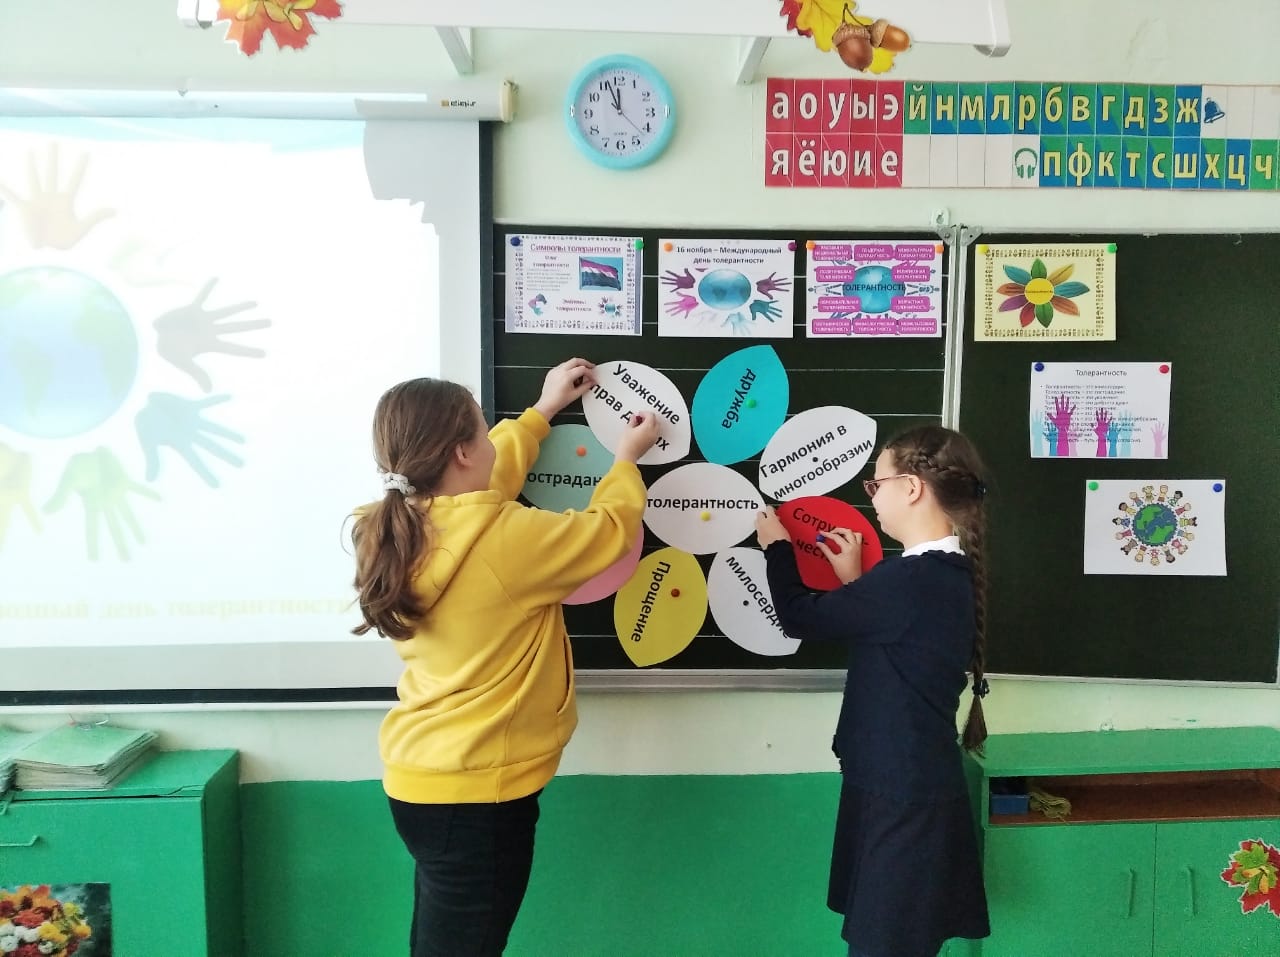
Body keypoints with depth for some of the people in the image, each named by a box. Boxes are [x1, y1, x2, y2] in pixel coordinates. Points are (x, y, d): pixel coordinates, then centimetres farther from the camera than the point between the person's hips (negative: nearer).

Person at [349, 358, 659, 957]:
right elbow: (609, 531, -7)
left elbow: (487, 481, 17)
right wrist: (627, 458, 12)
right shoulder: (506, 539, -24)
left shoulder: (405, 526, -1)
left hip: (421, 778, 8)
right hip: (478, 790, -8)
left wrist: (543, 410, 27)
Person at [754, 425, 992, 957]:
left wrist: (777, 547, 0)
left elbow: (799, 618, -16)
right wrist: (854, 581, 11)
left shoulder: (912, 579, -25)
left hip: (902, 795, -9)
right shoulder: (948, 575, 5)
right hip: (913, 785, 9)